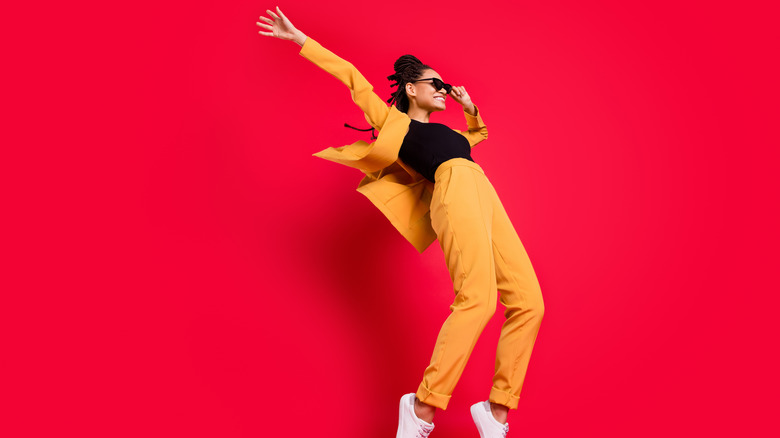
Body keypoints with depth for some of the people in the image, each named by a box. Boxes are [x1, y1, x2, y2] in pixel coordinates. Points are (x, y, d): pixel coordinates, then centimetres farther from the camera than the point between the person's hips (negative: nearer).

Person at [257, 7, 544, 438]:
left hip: (486, 198, 8)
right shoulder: (391, 120, 20)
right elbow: (351, 76, 23)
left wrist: (469, 107, 38)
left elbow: (479, 132, 57)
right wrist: (298, 39, 25)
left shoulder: (444, 132, 38)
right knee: (477, 299, -26)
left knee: (528, 304, -7)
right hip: (456, 188, -8)